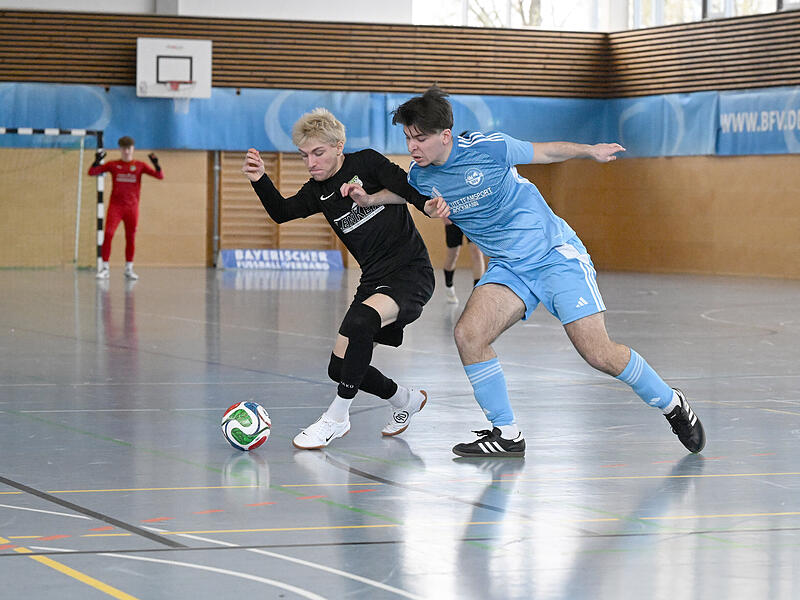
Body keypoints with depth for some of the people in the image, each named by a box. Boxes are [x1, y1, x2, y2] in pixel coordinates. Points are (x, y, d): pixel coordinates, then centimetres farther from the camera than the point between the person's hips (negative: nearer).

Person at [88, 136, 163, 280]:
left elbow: (160, 176, 0)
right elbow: (92, 172, 2)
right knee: (108, 234, -13)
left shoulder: (140, 166, 5)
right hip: (115, 206, -1)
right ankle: (104, 268, -8)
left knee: (131, 238, 5)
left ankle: (129, 269, 17)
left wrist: (156, 163, -17)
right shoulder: (113, 165, 5)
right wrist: (97, 160, -15)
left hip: (132, 208, 1)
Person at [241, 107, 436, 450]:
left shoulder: (366, 163, -6)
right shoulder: (319, 191, 11)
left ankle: (337, 418, -23)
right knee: (341, 367, 5)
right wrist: (260, 180, -11)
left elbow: (413, 192, -9)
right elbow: (282, 212, 5)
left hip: (411, 271, -8)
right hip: (374, 280, 8)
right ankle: (405, 400, 34)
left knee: (360, 320, -35)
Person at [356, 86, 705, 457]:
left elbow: (543, 152, 1)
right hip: (508, 268, 5)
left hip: (554, 253, -5)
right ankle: (506, 434, -5)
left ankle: (671, 404, 16)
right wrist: (435, 212, -4)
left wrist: (590, 151, 10)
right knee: (468, 334, -20)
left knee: (598, 354, -10)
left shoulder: (484, 147, -18)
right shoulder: (420, 179, -3)